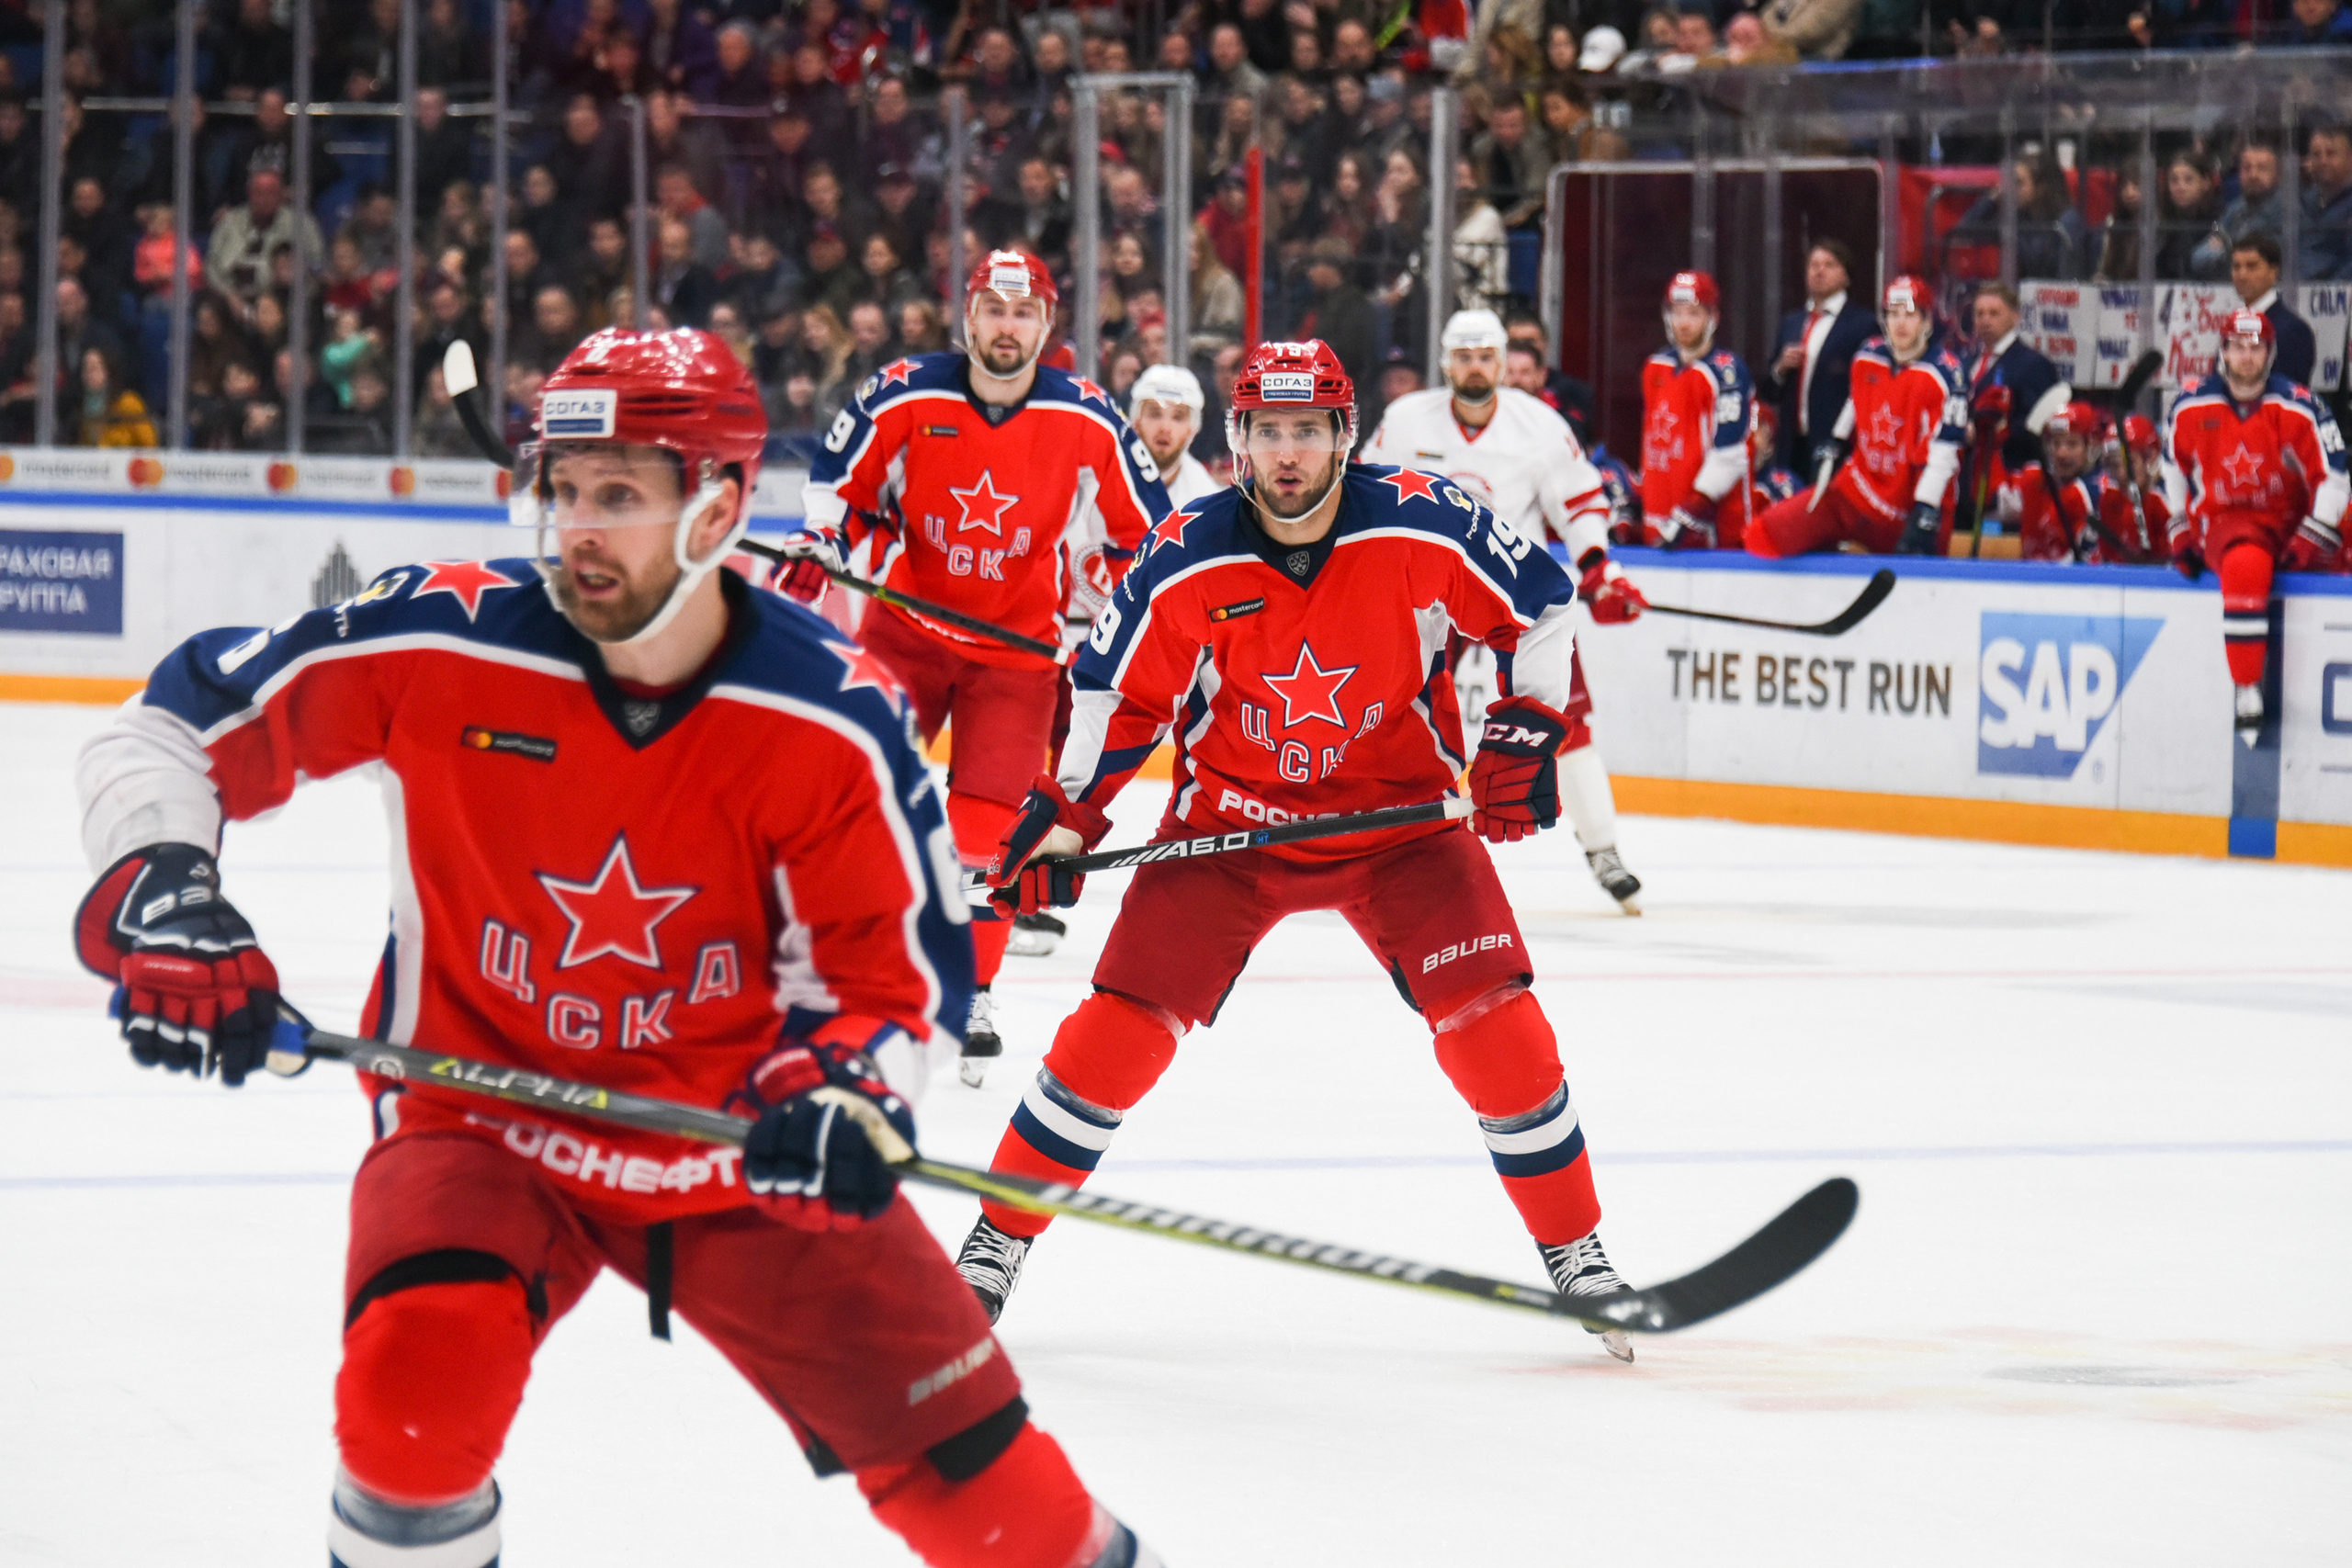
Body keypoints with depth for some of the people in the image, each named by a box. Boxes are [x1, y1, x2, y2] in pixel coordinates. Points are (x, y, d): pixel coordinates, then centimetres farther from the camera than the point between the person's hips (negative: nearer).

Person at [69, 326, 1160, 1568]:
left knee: (967, 1465, 3)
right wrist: (159, 901, -24)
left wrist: (838, 1092, -27)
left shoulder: (830, 720, -15)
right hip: (483, 1115, -1)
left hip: (736, 1145, 1)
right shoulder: (442, 644, -17)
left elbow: (890, 961, -6)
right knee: (415, 1375, -32)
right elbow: (175, 729, -7)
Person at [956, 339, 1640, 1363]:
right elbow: (1120, 693, 0)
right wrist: (1063, 818, -5)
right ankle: (996, 1245, 3)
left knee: (1494, 1023, -12)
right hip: (1232, 818, 0)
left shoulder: (1425, 527, -16)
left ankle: (1576, 1252, 6)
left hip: (1400, 814, 0)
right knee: (1125, 1025, -10)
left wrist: (1525, 735, -9)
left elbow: (1540, 605, -2)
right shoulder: (1187, 562, -14)